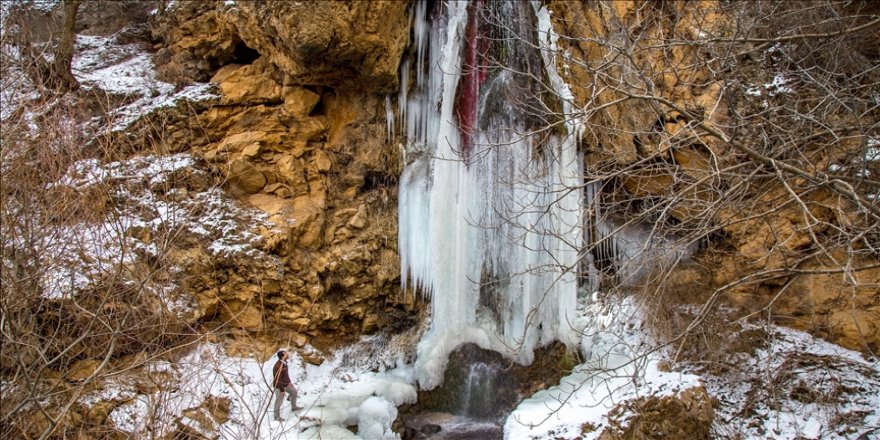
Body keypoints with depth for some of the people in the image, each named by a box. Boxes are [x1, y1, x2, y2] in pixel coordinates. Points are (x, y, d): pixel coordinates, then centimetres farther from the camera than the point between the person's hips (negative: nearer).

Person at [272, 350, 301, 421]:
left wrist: (289, 382, 18)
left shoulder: (284, 362, -7)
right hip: (279, 386, -9)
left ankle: (294, 407, 46)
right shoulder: (278, 366, -36)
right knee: (279, 401, 8)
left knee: (294, 391, 24)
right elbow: (278, 380, -29)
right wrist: (282, 390, -22)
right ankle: (277, 416, 27)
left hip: (286, 384, 9)